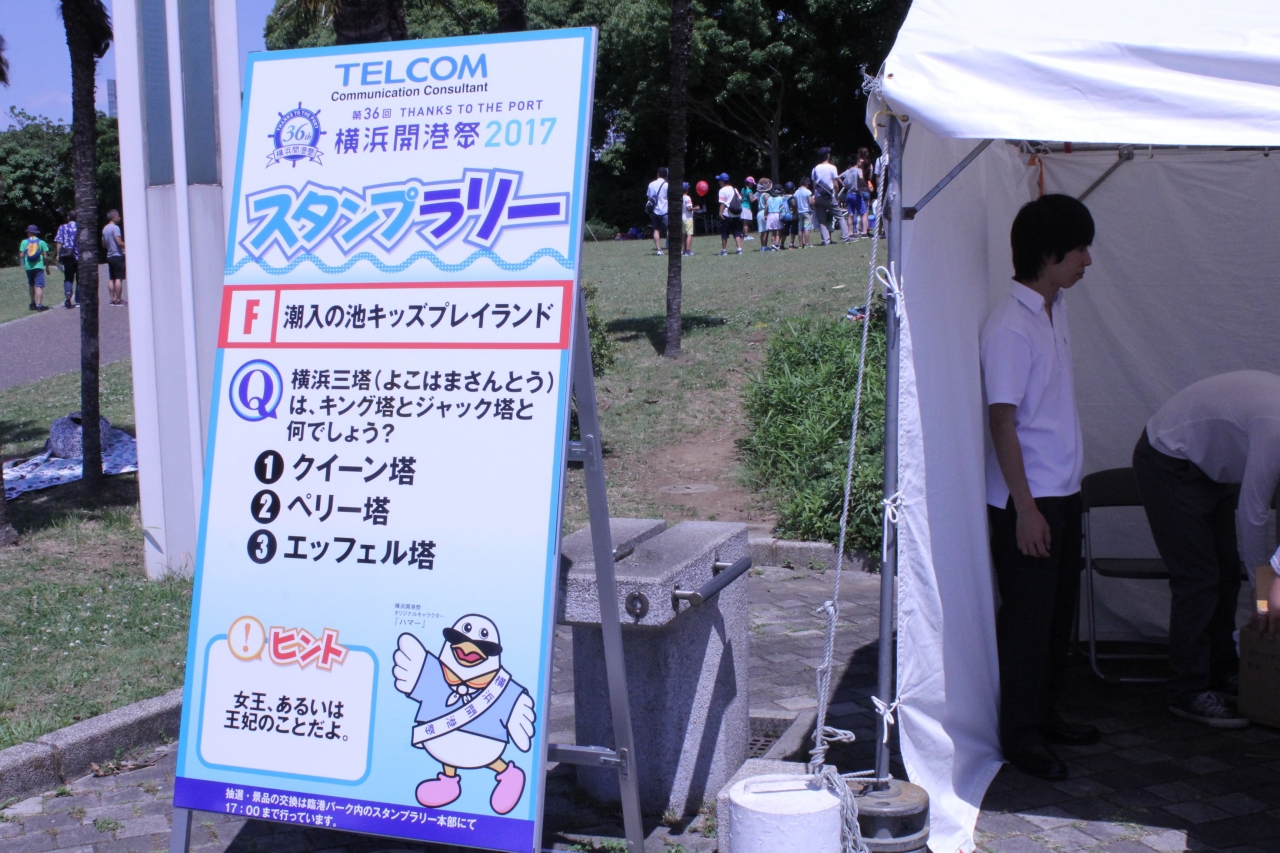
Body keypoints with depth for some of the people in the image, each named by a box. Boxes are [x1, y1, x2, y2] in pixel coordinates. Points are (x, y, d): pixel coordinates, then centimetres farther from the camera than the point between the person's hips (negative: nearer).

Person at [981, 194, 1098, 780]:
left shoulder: (1056, 306, 8)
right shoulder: (1008, 327, -19)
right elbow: (1003, 422, -20)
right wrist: (1024, 507, -20)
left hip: (1063, 490, 9)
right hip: (1026, 499, -9)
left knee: (1059, 610, 17)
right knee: (1027, 617, 1)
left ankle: (1045, 714, 32)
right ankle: (1020, 736, 14)